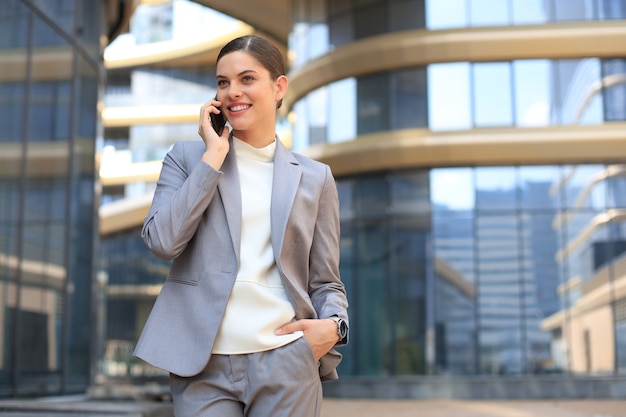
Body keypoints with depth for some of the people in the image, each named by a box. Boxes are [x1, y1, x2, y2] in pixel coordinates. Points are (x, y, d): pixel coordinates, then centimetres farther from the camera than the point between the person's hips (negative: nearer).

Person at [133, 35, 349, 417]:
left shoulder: (314, 177, 9)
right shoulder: (187, 158, 7)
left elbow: (325, 281, 12)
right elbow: (162, 241, -9)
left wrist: (334, 325, -9)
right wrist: (214, 155, -6)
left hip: (285, 361, 1)